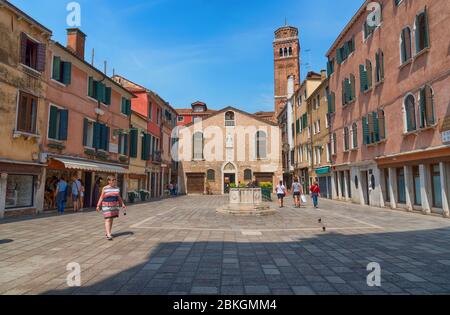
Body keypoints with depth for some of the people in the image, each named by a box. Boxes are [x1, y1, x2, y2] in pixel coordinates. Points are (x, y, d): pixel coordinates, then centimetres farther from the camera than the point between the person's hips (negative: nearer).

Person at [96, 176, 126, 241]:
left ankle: (108, 233, 20)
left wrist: (123, 204, 5)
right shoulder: (105, 188, -5)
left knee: (111, 220, 9)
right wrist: (98, 206, -9)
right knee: (107, 220, -10)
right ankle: (108, 235, -14)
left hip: (114, 206, 4)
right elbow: (101, 197, -3)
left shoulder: (117, 188, 6)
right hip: (107, 206, -4)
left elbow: (119, 197, 11)